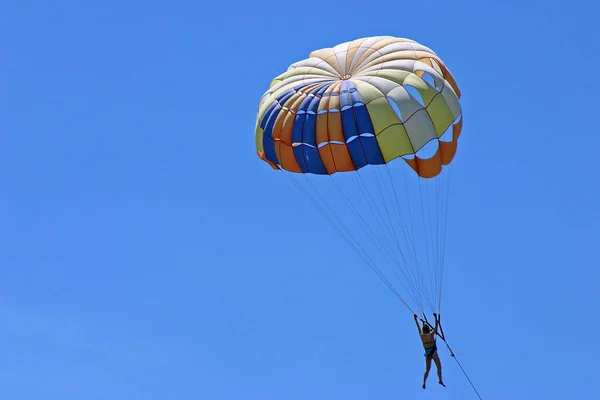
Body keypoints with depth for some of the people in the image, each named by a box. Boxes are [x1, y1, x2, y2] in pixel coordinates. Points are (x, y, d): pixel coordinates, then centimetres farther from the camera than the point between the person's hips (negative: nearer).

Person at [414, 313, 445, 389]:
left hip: (427, 353, 5)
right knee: (439, 367, 3)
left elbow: (418, 327, 10)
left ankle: (424, 382, 0)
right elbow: (436, 327, -14)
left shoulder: (421, 335, -2)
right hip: (433, 352, -5)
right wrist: (436, 318, -14)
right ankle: (440, 380, -9)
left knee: (427, 369, 12)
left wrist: (416, 319, 22)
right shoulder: (431, 335, -14)